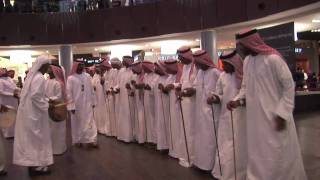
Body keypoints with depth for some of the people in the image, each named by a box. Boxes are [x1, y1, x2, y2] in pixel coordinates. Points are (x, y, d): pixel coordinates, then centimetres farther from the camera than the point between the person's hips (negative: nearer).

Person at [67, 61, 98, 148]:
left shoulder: (87, 77, 4)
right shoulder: (71, 78, -7)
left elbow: (91, 90, 8)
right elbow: (69, 93, -9)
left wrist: (93, 102, 7)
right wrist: (71, 106, -12)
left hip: (87, 104, 3)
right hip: (76, 105, -2)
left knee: (89, 122, 1)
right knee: (77, 123, 9)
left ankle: (91, 140, 4)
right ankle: (78, 140, 23)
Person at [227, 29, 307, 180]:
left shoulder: (273, 59, -15)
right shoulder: (247, 61, 5)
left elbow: (289, 86, -12)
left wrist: (282, 114, -16)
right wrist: (238, 100, -3)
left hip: (274, 116, -6)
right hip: (255, 116, 7)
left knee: (278, 154, 5)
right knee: (257, 154, 15)